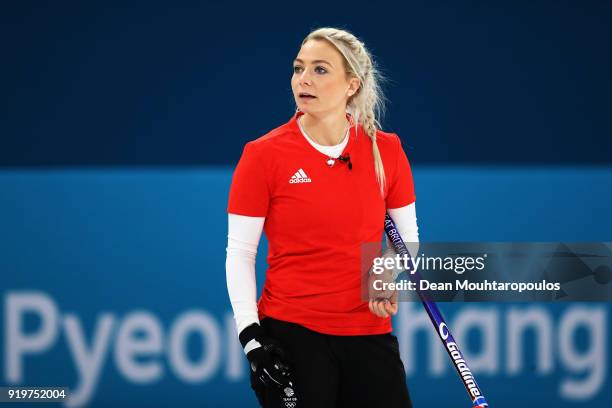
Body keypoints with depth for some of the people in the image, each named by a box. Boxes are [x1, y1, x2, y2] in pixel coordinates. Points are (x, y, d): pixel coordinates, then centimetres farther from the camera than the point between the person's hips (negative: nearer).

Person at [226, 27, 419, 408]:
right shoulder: (264, 155, -5)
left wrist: (392, 279, -9)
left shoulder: (387, 151, 2)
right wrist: (252, 339, -11)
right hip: (291, 333, -3)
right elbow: (239, 254, -3)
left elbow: (409, 240, 12)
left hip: (370, 333, 3)